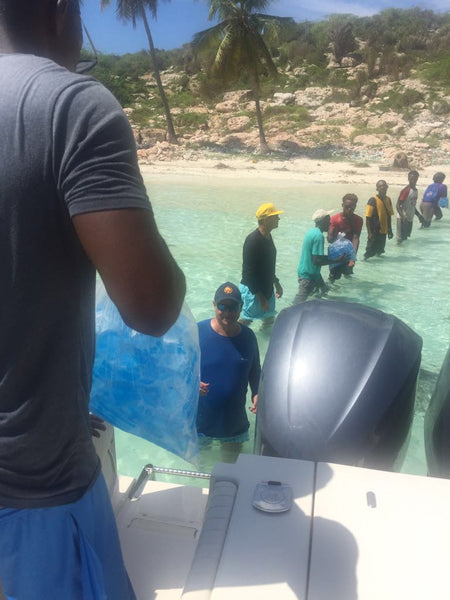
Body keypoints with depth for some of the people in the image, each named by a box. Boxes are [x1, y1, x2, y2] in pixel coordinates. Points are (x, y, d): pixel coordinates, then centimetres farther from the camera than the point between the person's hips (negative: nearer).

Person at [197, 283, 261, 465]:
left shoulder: (248, 336, -7)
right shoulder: (197, 332, -17)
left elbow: (255, 371, 6)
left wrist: (257, 395, -11)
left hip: (235, 421, 2)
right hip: (200, 421, -2)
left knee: (232, 464, 26)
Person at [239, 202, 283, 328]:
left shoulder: (267, 236, 5)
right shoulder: (253, 240, -24)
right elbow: (248, 271, -25)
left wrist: (276, 284, 20)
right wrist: (260, 297, -24)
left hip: (267, 287, 9)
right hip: (252, 289, -9)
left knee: (269, 318, 18)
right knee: (247, 320, 5)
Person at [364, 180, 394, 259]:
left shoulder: (388, 199, 5)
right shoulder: (373, 200, -14)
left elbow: (389, 216, 14)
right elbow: (368, 218, -14)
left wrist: (390, 230, 17)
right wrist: (369, 233, -18)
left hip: (383, 231, 6)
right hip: (375, 231, -6)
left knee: (380, 248, 15)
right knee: (371, 249, -4)